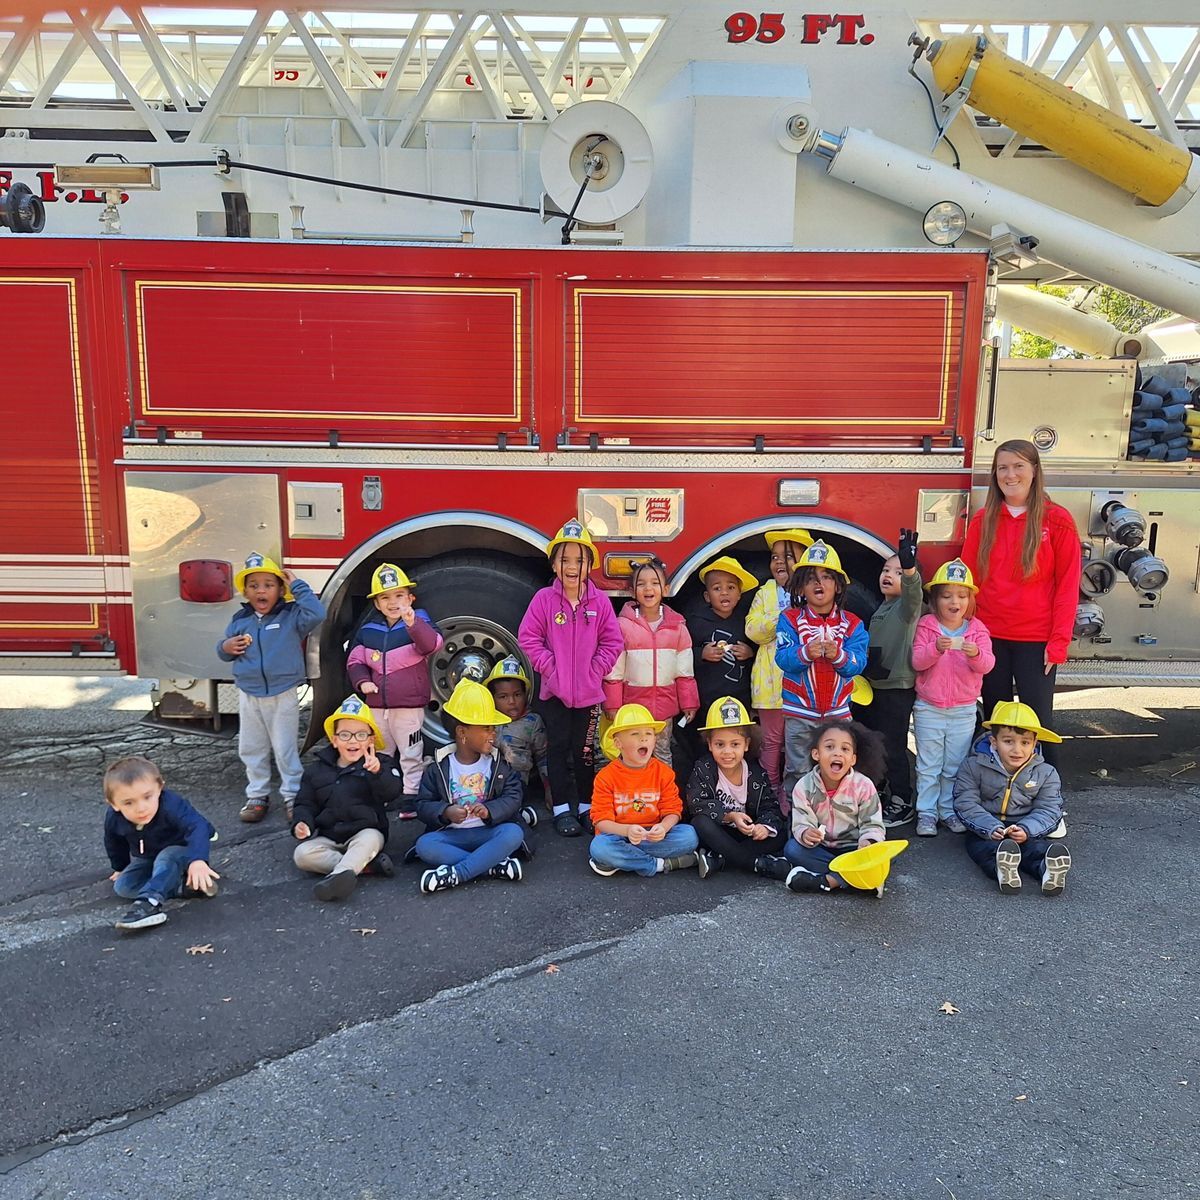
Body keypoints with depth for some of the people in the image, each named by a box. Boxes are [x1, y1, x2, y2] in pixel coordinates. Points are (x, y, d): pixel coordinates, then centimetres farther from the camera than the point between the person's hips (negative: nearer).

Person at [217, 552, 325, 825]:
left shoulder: (291, 616, -8)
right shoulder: (240, 620, 4)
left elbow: (316, 614, -27)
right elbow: (224, 650, 15)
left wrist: (297, 586, -20)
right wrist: (226, 647, -10)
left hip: (283, 695, -4)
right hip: (249, 695, 4)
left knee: (285, 748, 4)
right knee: (252, 749, 13)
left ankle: (293, 796, 15)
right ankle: (257, 796, 25)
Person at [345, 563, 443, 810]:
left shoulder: (419, 622, -10)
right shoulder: (368, 630, 3)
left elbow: (432, 644, -31)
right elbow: (355, 661, 9)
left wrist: (413, 623, -48)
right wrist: (362, 681, -10)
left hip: (409, 706, -5)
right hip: (376, 706, 5)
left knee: (411, 757, 5)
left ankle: (411, 799, 14)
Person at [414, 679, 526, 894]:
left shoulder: (498, 763, 5)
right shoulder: (439, 767, 3)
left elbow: (513, 797, -3)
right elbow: (423, 804, 1)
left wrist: (490, 810, -22)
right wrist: (445, 812, -19)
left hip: (489, 831, 0)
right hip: (452, 834, 0)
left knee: (514, 833, -31)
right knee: (424, 845, -29)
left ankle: (454, 874, -32)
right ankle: (493, 865, -30)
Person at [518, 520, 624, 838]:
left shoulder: (600, 601, -3)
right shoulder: (544, 599, -6)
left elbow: (612, 642, 1)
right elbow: (528, 638, -5)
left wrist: (595, 671, -8)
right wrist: (550, 668, -11)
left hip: (588, 692, 1)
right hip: (554, 691, -1)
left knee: (584, 750, 11)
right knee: (558, 748, 5)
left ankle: (586, 806, 24)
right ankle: (563, 809, 13)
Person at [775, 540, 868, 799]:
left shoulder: (852, 624, 0)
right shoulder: (790, 619, -4)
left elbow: (858, 663, -11)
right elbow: (782, 658, -15)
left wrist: (838, 655, -31)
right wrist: (805, 653, -34)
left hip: (838, 711, 2)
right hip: (799, 711, -2)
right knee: (797, 770, 7)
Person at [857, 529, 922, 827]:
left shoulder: (908, 605, -9)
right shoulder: (880, 609, 15)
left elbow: (913, 590, -34)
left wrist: (909, 568, -54)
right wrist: (865, 667, 11)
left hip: (898, 689, -8)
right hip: (874, 686, 8)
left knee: (892, 747, -4)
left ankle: (901, 803, 9)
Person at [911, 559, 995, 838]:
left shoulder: (977, 629, 0)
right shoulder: (926, 626, -4)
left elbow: (986, 664, -10)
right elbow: (917, 661, -13)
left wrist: (976, 654, -31)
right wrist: (936, 648, -31)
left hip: (963, 709, 2)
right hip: (929, 708, -1)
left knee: (955, 766, 11)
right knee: (928, 765, 5)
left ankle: (949, 810, 22)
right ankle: (926, 812, 13)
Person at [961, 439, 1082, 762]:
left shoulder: (1057, 520, -4)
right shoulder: (983, 520, 5)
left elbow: (1068, 585, -4)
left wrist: (1059, 641, -9)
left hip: (1036, 640, -3)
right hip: (990, 637, 3)